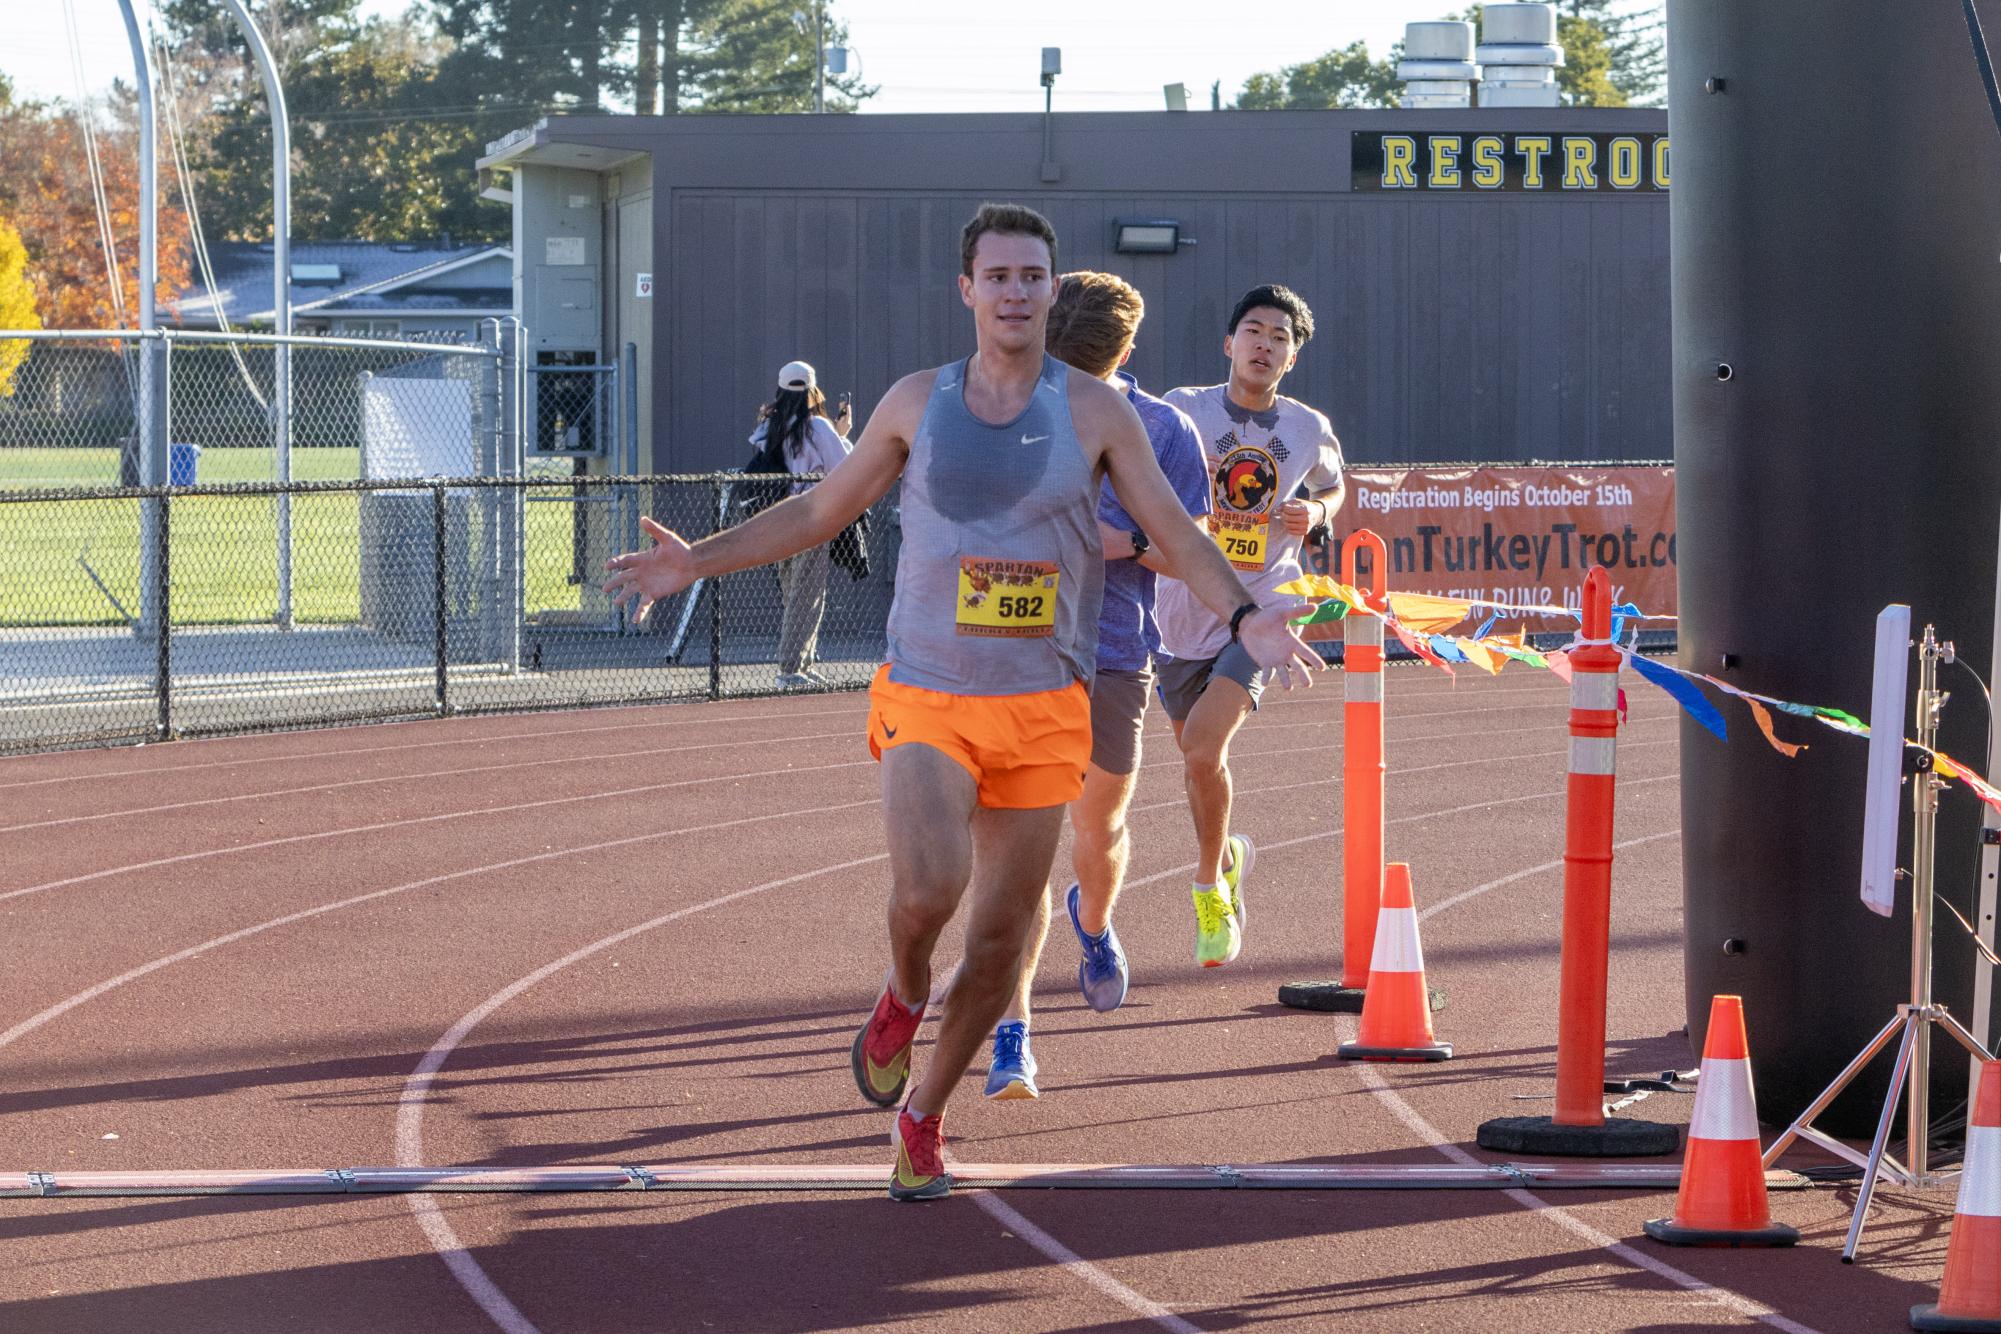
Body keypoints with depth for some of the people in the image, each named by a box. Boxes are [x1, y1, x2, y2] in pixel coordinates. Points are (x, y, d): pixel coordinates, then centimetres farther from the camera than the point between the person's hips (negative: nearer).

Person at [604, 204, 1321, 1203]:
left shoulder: (1095, 412, 1)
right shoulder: (917, 404, 4)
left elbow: (1176, 534, 1)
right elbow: (820, 511, 15)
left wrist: (1243, 618, -17)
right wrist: (697, 561, 7)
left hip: (1042, 708, 1)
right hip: (928, 697, -1)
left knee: (1002, 932, 4)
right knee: (927, 889, -25)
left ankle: (922, 1117, 24)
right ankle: (903, 996, 10)